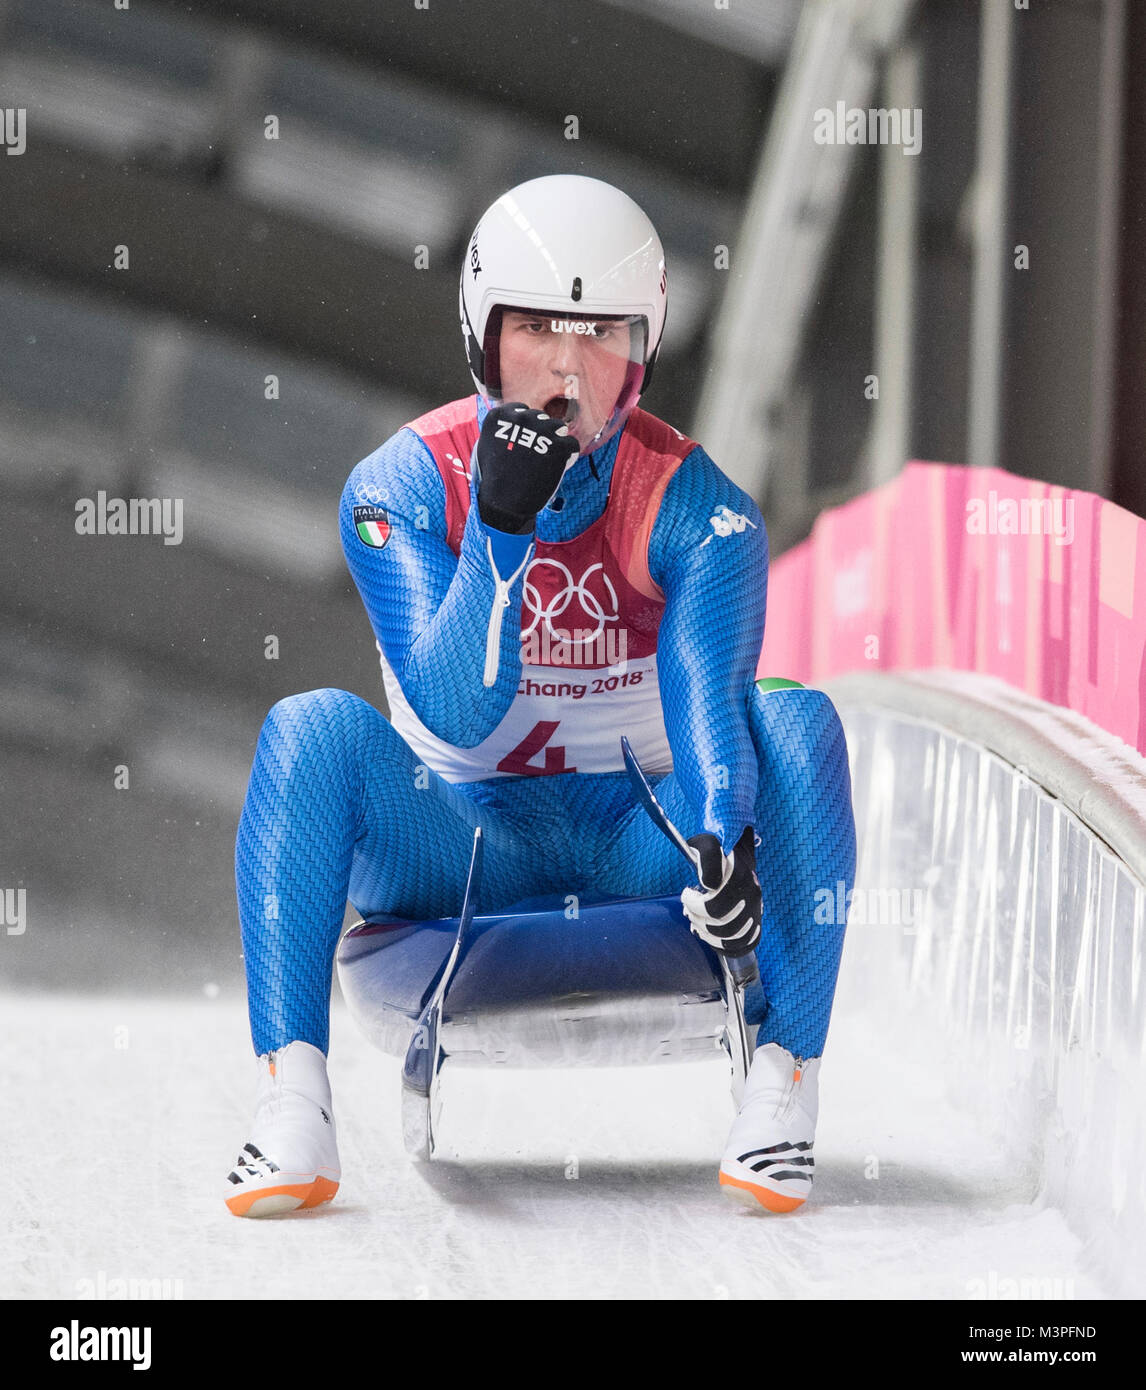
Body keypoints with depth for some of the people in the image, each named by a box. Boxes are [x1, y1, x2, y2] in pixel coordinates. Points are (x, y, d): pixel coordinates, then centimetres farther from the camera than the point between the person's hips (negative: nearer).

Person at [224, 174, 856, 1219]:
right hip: (457, 844, 0)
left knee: (797, 720, -25)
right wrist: (499, 526, -32)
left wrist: (723, 839, -44)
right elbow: (455, 716, -20)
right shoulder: (400, 488, -9)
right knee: (316, 728, -28)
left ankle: (783, 1092, -27)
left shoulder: (698, 509, -8)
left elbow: (707, 703, -23)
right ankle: (291, 1107, -34)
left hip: (637, 845, 1)